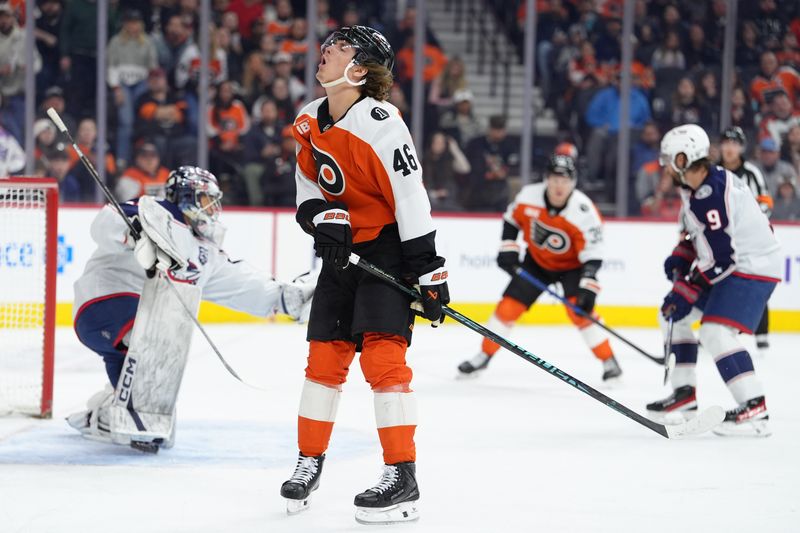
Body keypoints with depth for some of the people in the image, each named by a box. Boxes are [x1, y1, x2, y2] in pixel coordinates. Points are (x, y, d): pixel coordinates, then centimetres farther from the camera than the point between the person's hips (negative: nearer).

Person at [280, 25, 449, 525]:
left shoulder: (381, 124, -23)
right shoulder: (309, 121, 0)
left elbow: (412, 198, -23)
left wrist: (429, 274, -23)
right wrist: (324, 218, -9)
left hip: (389, 248, -7)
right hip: (342, 248, 7)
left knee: (382, 354, -15)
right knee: (325, 356, 8)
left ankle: (403, 478, -12)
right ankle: (309, 464, 21)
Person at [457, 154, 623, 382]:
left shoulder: (584, 212, -31)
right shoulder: (529, 195, -21)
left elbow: (592, 254, -30)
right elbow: (511, 219, 1)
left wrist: (587, 289, -39)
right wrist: (508, 249, -6)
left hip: (571, 265, -3)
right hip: (537, 261, 3)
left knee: (580, 310, -22)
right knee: (509, 305, -1)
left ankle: (609, 361, -9)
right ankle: (484, 356, 16)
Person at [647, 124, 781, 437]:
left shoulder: (710, 196, -26)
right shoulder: (696, 187, 6)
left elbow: (718, 258, -27)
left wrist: (685, 293, -20)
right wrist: (680, 259, 6)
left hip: (753, 267, -11)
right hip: (732, 263, 11)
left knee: (716, 332, -25)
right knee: (673, 315, 15)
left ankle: (755, 410, -26)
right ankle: (685, 393, 21)